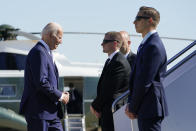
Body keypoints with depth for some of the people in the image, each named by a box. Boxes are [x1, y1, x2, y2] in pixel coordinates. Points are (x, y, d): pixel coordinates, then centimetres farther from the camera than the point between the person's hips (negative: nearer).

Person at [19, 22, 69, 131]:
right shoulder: (38, 52, -15)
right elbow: (41, 82, -23)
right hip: (38, 111, -10)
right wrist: (60, 96, -13)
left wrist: (60, 94, 7)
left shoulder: (46, 53, 19)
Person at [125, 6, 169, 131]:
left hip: (150, 108, -10)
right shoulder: (146, 44, 17)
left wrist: (133, 108, -11)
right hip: (145, 109, 10)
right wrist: (130, 104, 10)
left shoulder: (153, 46, -16)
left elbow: (145, 82, -19)